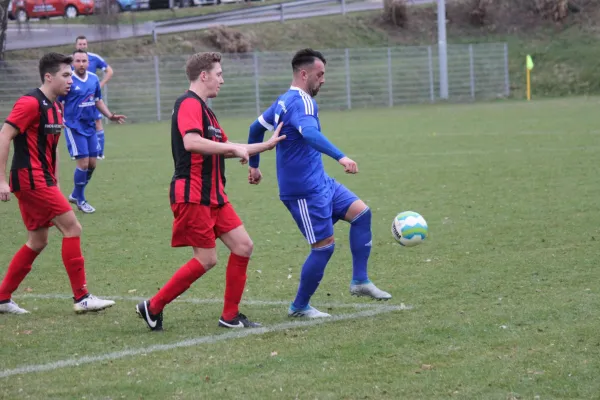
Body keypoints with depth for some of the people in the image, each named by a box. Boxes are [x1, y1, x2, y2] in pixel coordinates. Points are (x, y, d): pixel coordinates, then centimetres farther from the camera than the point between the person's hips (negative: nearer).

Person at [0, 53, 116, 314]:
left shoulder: (55, 107, 15)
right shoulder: (30, 103, -14)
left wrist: (55, 182, 19)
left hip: (42, 180, 10)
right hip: (30, 178, -10)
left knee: (38, 241, 13)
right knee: (71, 227, -11)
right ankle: (81, 297, -9)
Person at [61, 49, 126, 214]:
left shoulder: (94, 79, 5)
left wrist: (110, 116, 9)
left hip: (90, 126, 6)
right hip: (74, 127, -6)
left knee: (92, 164, 7)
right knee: (83, 163, -9)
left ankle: (75, 194, 27)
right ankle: (80, 200, 9)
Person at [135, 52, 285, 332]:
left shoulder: (203, 108, 20)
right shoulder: (189, 104, -13)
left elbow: (223, 148, 32)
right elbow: (191, 142, -31)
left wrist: (266, 145, 32)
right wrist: (233, 147, -26)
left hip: (213, 195, 10)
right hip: (192, 195, -10)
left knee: (243, 247, 3)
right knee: (206, 259, -8)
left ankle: (230, 316, 10)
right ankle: (153, 308, 3)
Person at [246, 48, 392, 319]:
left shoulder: (284, 101, 14)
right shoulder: (301, 102, -18)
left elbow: (256, 128, 25)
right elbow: (310, 134, -39)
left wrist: (254, 165, 36)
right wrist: (340, 157, -49)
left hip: (319, 182, 10)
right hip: (304, 190, -10)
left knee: (360, 212, 4)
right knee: (325, 245, -6)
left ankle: (360, 281, 7)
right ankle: (299, 307, 8)